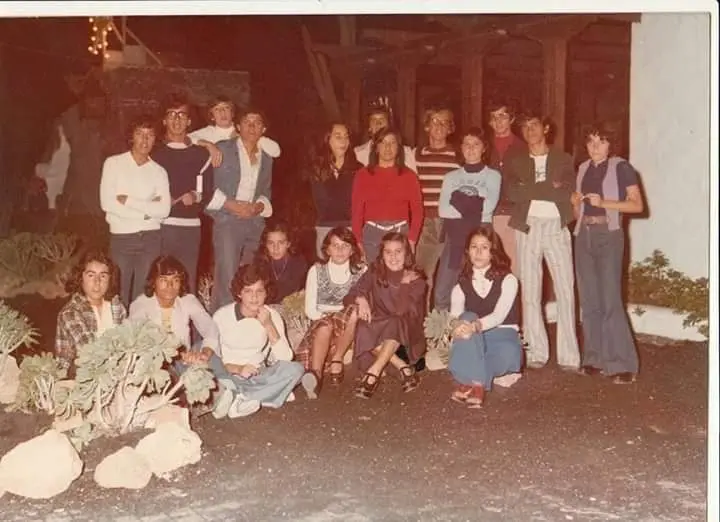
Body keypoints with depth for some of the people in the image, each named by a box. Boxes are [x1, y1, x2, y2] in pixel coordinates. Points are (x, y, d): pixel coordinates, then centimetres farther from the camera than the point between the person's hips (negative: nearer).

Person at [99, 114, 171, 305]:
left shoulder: (159, 171, 7)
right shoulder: (113, 163, 3)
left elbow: (164, 210, -5)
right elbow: (107, 203, -9)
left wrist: (128, 200, -9)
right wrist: (146, 211, -9)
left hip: (150, 239, 1)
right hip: (121, 238, -1)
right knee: (120, 296, 3)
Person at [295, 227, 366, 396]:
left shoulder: (361, 271, 7)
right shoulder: (316, 270, 4)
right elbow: (310, 310, 0)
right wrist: (326, 317, -18)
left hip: (349, 327, 1)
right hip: (321, 322, -1)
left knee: (355, 312, -32)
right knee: (325, 325, -35)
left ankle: (336, 361, -20)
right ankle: (315, 373, -46)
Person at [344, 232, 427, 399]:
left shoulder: (416, 279, -4)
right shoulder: (374, 274, 3)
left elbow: (402, 310, -17)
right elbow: (350, 296, -5)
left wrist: (405, 284, -22)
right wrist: (361, 300, -25)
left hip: (406, 331, -2)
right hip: (377, 327, 3)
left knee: (397, 323, -36)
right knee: (363, 329, -30)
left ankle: (373, 373, -39)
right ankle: (403, 368, -26)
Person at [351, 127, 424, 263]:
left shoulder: (409, 176, 8)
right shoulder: (363, 175, 7)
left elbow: (417, 210, 4)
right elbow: (357, 211, 3)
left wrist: (412, 240, -7)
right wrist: (358, 242, -6)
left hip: (401, 234, 0)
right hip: (371, 235, 0)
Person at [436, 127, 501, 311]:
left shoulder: (492, 176, 10)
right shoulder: (452, 177, 16)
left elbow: (488, 207, -5)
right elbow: (443, 209, 2)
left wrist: (459, 202, 0)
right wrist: (474, 207, -4)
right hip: (455, 234, 2)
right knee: (442, 291, -3)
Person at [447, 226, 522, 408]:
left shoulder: (507, 280, -1)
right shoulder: (461, 286, 8)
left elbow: (499, 315, -18)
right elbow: (455, 318, -11)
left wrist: (476, 326, -40)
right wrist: (459, 326, -38)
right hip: (473, 347, 2)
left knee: (507, 354, -38)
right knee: (467, 319, -32)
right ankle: (476, 383, -41)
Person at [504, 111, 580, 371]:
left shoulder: (563, 159, 11)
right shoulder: (515, 162, 12)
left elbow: (567, 192, -3)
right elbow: (513, 193, -5)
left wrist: (531, 188, -8)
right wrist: (549, 188, -9)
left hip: (556, 226, -1)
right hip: (528, 227, 1)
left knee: (565, 290, -6)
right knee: (530, 291, 1)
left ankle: (569, 355, -3)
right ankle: (536, 352, 7)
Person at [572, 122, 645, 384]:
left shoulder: (621, 167, -2)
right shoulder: (583, 168, 15)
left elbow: (637, 205, -7)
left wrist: (604, 202, -17)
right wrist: (575, 202, 1)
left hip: (608, 235, -6)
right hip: (584, 235, 6)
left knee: (610, 300, -11)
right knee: (589, 300, 5)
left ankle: (623, 364, -6)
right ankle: (595, 358, 12)